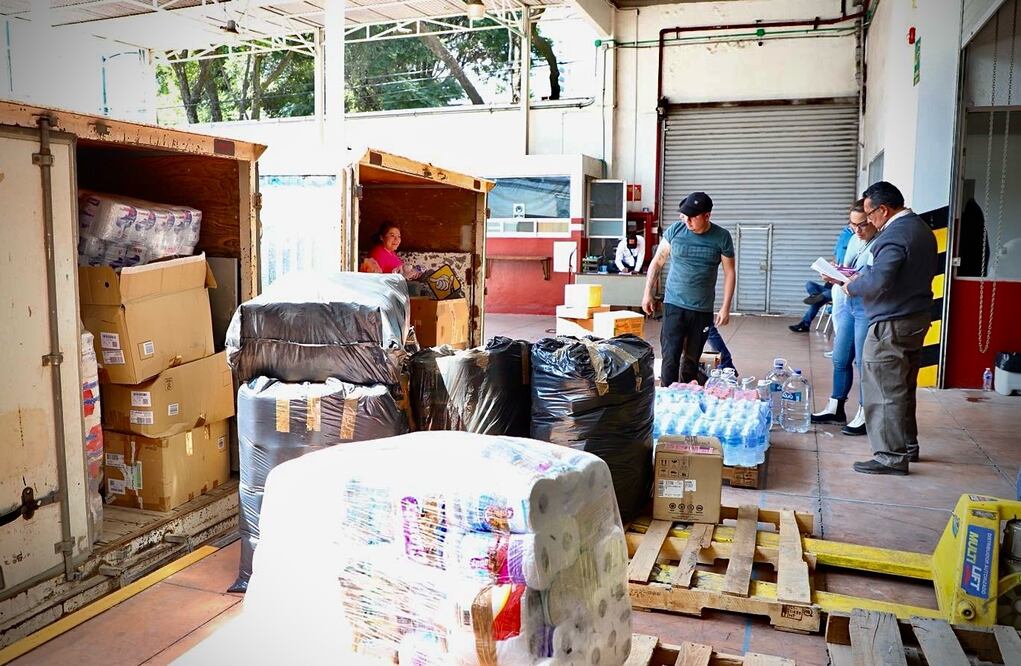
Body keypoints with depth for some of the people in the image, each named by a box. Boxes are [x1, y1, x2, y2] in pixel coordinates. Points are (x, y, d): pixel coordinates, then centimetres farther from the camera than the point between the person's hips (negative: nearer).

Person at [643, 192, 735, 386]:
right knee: (670, 357, -8)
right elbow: (657, 262, 6)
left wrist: (725, 307, -5)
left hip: (703, 310, 1)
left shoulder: (722, 237, -4)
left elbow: (729, 273, 1)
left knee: (692, 360, 11)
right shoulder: (674, 231, -3)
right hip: (674, 305, -1)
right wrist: (647, 294, 4)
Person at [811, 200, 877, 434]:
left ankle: (865, 416, 12)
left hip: (868, 307, -8)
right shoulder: (854, 241, 11)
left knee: (863, 363, -1)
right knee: (840, 359, 14)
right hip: (849, 304, 8)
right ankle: (835, 408, 28)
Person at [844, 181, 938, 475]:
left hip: (892, 325, -10)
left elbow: (878, 282, -29)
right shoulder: (922, 229, 12)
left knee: (885, 392, -2)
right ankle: (908, 446, 31)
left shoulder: (894, 235, -20)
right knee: (904, 389, 20)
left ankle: (891, 457, 3)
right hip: (918, 318, 10)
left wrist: (852, 286, -9)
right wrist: (862, 277, 13)